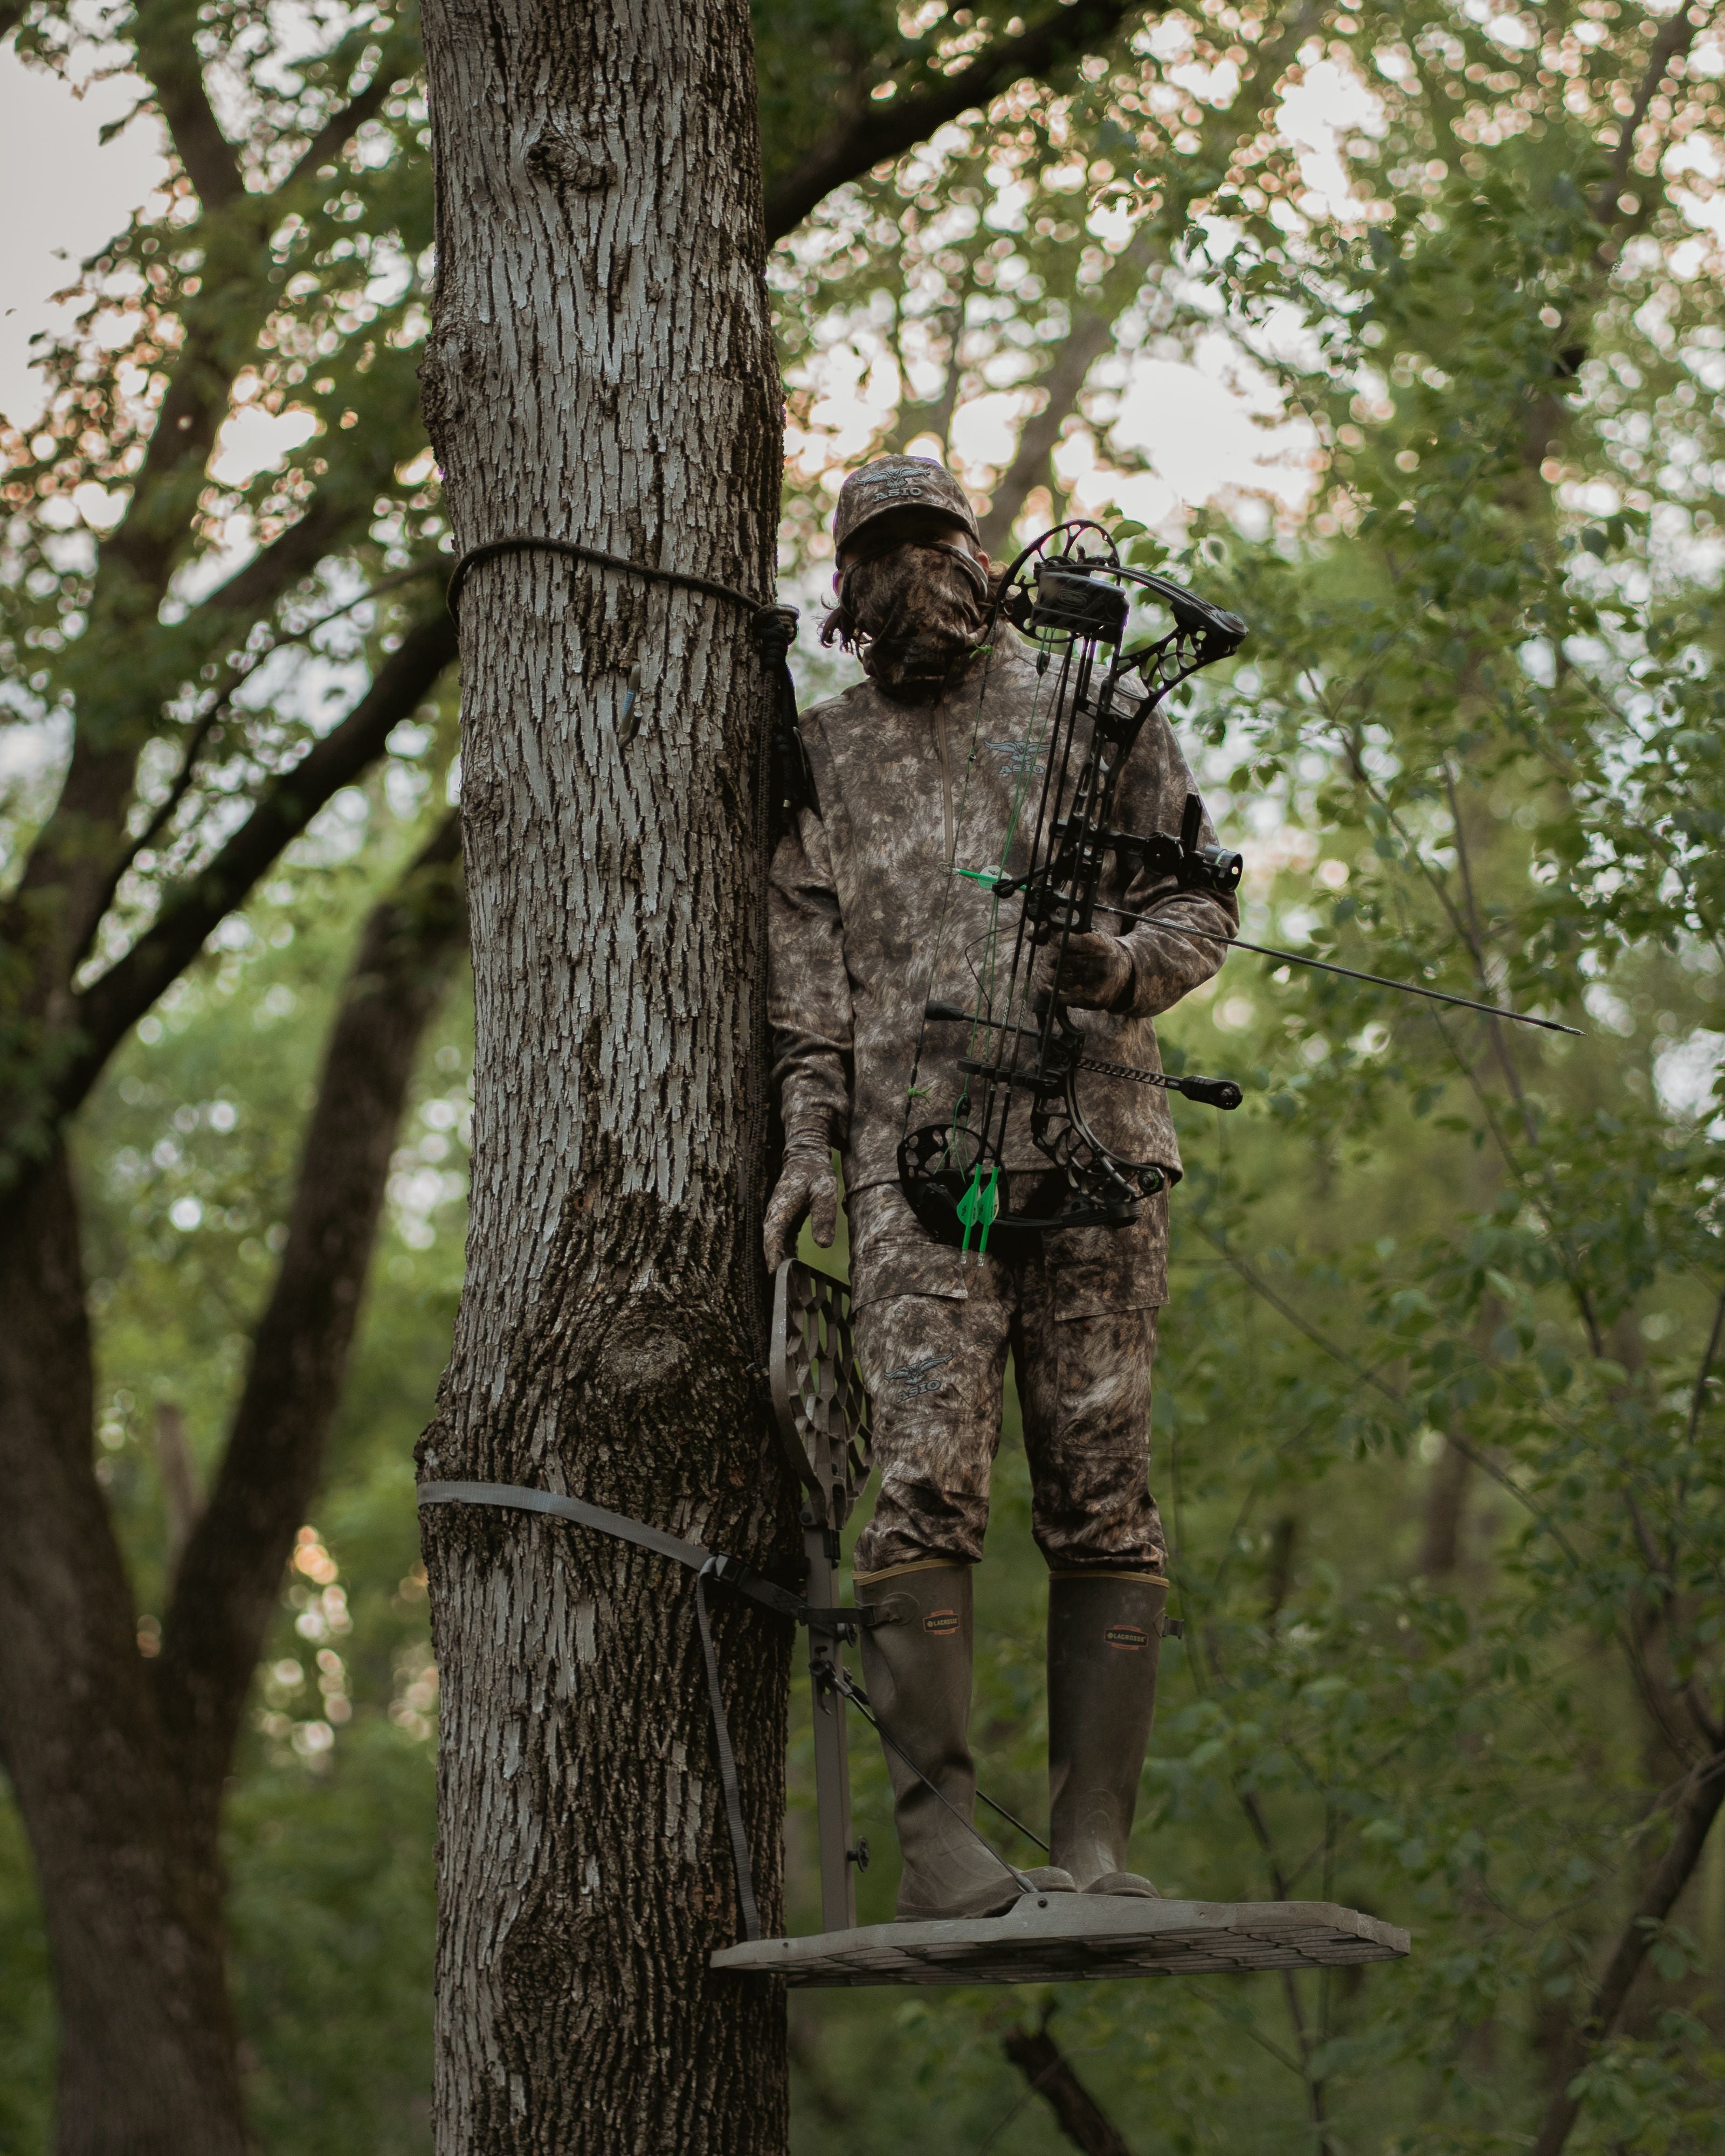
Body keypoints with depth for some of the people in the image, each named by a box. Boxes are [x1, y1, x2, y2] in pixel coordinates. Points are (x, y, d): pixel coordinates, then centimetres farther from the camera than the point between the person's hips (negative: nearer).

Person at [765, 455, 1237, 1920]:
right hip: (918, 1154, 0)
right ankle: (939, 1838, -14)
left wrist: (1128, 966, -8)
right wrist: (808, 1146, 1)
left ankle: (1094, 1845, -2)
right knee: (927, 1484, -13)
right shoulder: (823, 757, 19)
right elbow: (805, 978, 14)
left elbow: (1198, 899, 14)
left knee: (1103, 1494, -3)